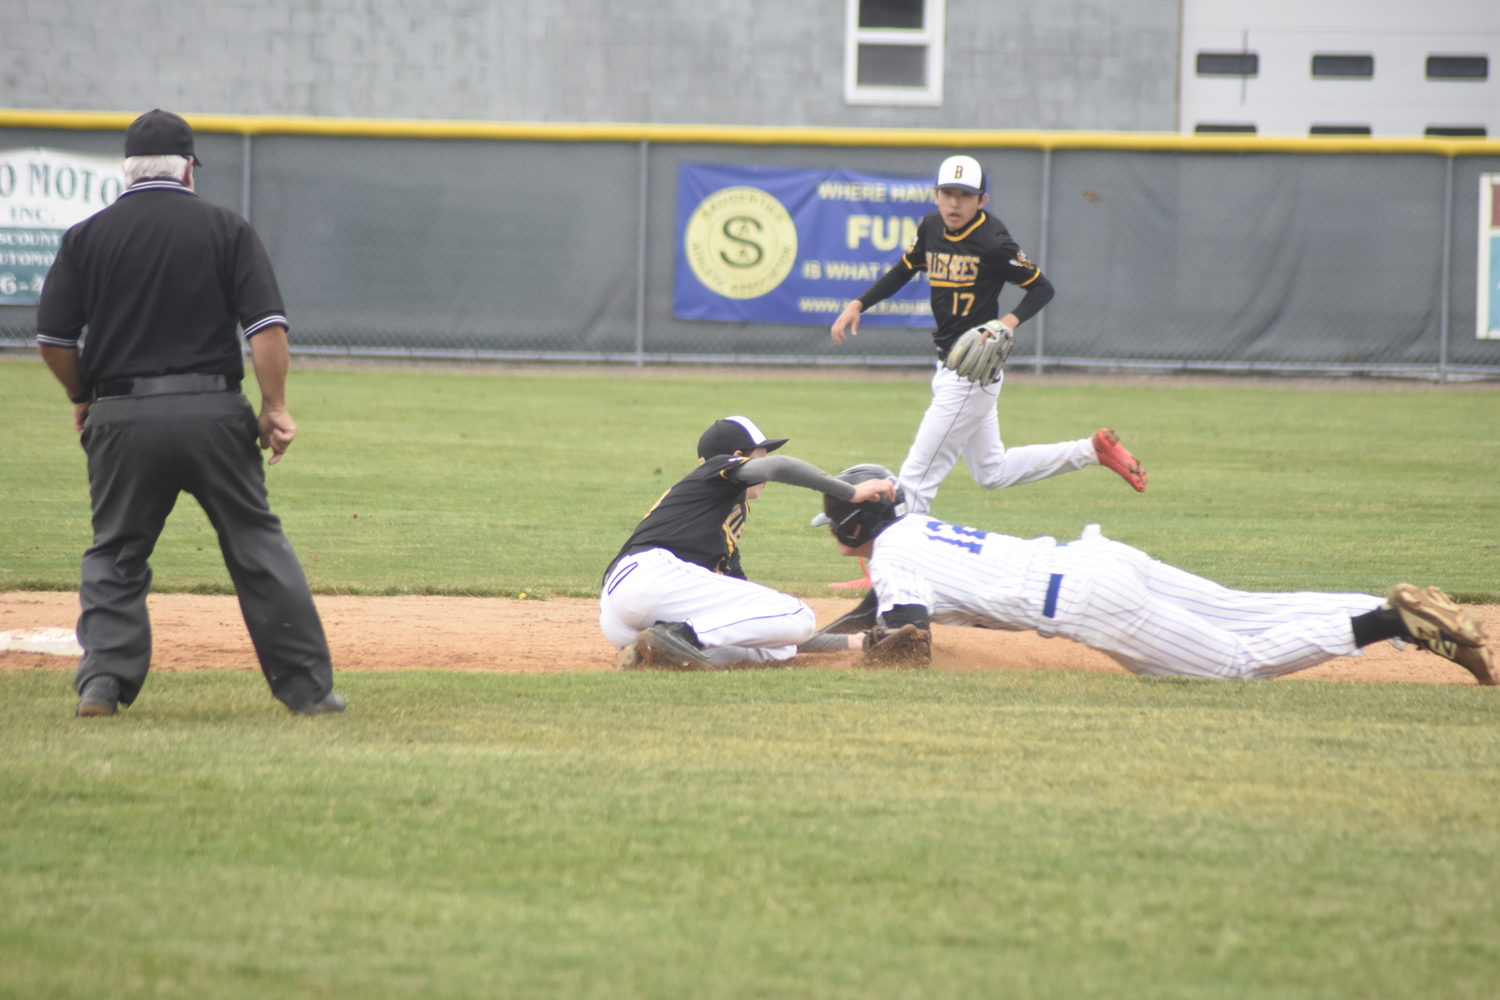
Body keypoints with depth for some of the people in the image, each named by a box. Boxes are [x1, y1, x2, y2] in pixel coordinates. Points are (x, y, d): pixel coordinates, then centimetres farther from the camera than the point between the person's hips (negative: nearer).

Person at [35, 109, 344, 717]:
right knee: (258, 546, 8)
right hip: (212, 411, 0)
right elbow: (267, 325, -5)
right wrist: (275, 407, -3)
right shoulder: (226, 229, 4)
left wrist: (82, 398, 19)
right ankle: (306, 685, 8)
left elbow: (52, 339, 4)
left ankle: (103, 679, 0)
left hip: (121, 417, 0)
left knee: (115, 554, 13)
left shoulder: (87, 235, 5)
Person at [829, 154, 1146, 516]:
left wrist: (1011, 320, -27)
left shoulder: (992, 242, -18)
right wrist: (858, 304, 3)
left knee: (916, 478, -7)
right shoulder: (932, 228, 3)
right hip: (950, 366, 9)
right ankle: (1092, 450, 26)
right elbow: (903, 272, 16)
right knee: (992, 473, 20)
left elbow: (1042, 287, -10)